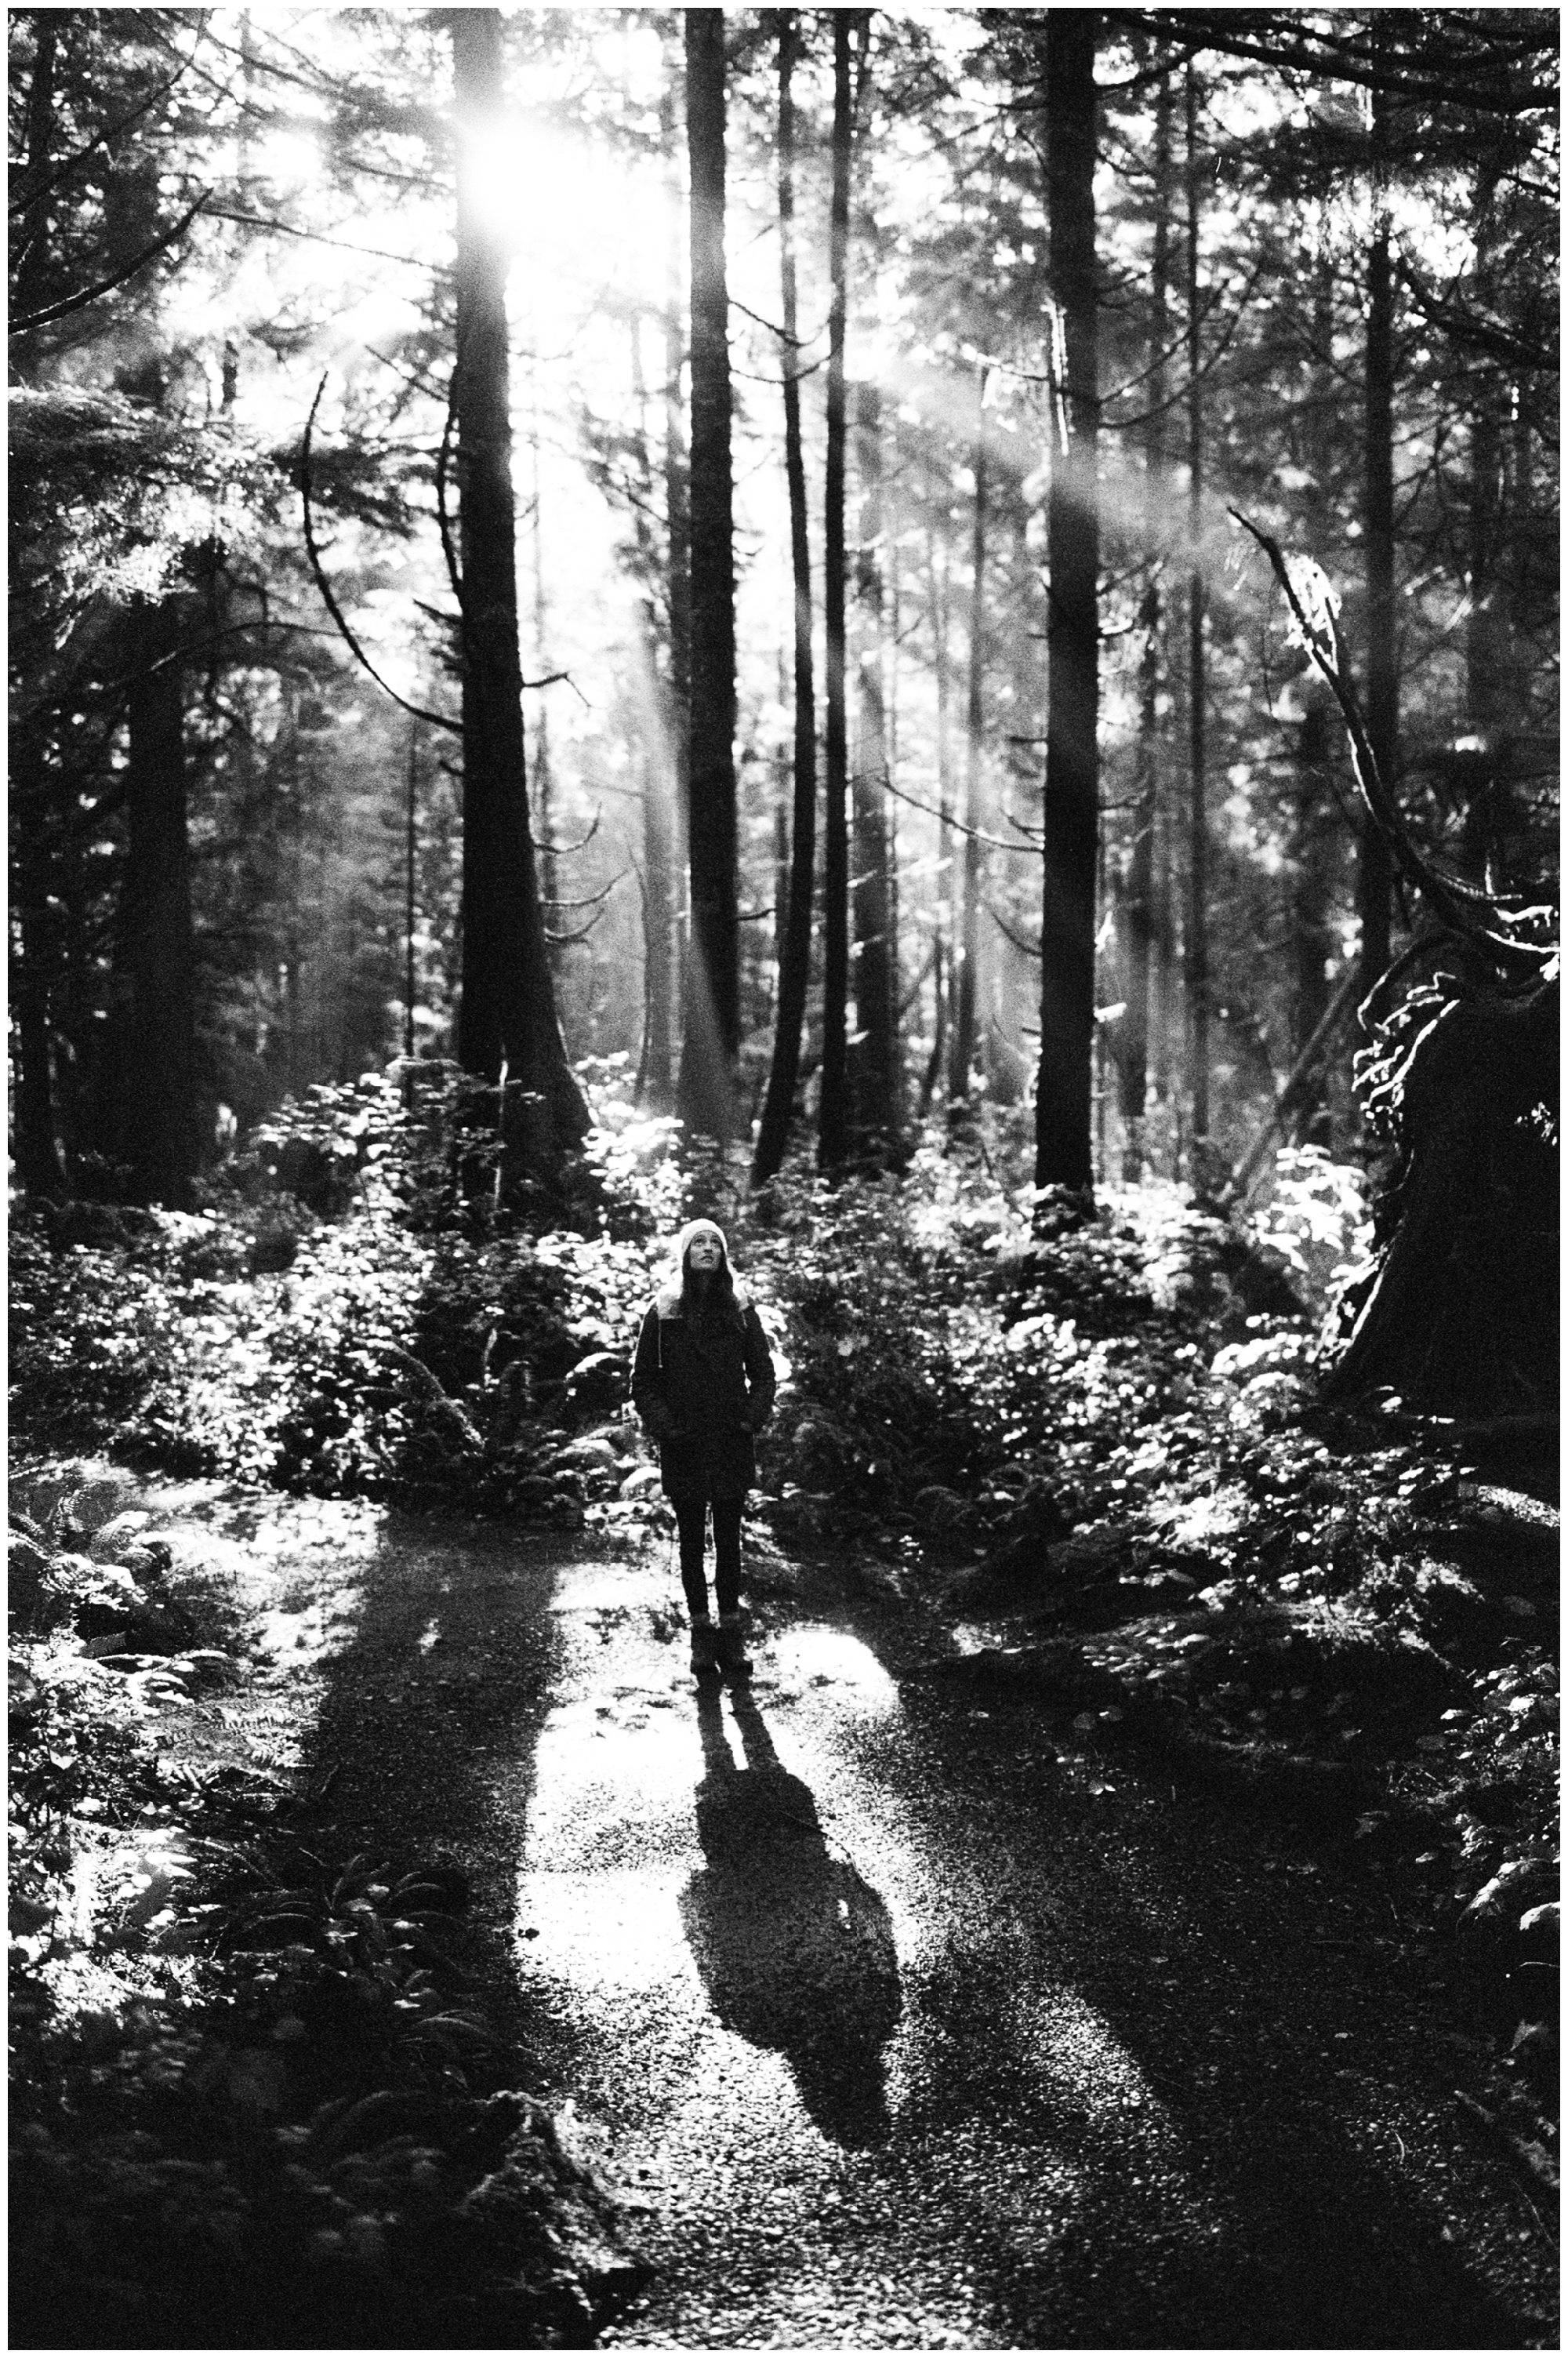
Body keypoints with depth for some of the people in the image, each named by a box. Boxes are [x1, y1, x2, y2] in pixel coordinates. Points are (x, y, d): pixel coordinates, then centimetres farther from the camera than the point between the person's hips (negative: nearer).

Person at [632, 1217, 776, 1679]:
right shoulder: (663, 1312, 0)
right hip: (683, 1447, -1)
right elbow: (643, 1379, 2)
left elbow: (763, 1373, 7)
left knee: (728, 1540, 5)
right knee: (692, 1541, 7)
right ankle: (701, 1632, 14)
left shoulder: (739, 1310, 4)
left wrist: (752, 1418, -6)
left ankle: (731, 1630, 12)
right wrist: (662, 1424, -9)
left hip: (732, 1445, 1)